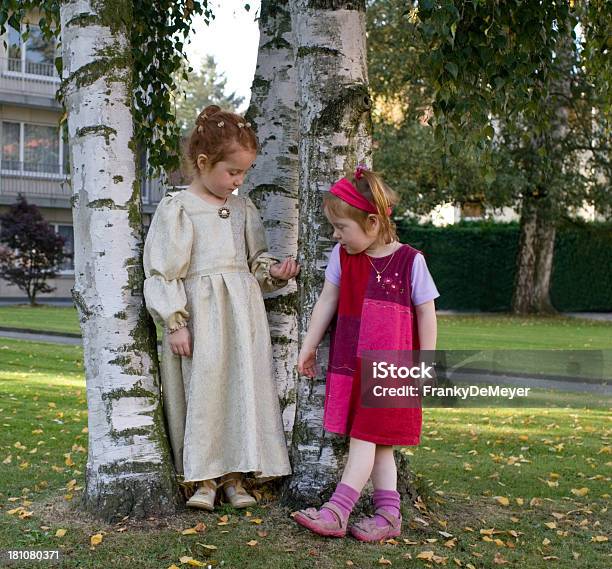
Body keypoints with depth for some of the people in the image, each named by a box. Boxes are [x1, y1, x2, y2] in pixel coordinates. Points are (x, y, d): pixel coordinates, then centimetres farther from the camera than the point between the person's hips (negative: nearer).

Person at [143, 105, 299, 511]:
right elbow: (164, 270, -6)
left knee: (244, 388, 3)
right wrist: (176, 322, -11)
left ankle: (234, 475, 13)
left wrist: (274, 272, -2)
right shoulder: (177, 209, -4)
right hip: (200, 312, -5)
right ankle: (204, 479, 8)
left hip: (243, 312, 5)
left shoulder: (243, 210, 12)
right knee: (202, 390, -3)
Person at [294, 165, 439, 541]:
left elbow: (426, 313, -3)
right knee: (376, 440, 8)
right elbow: (327, 303, 11)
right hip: (349, 364, 5)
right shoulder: (342, 256, 4)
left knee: (365, 436, -7)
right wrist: (309, 346, 13)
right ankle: (388, 515, 14)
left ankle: (337, 512, -6)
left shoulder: (409, 261, -8)